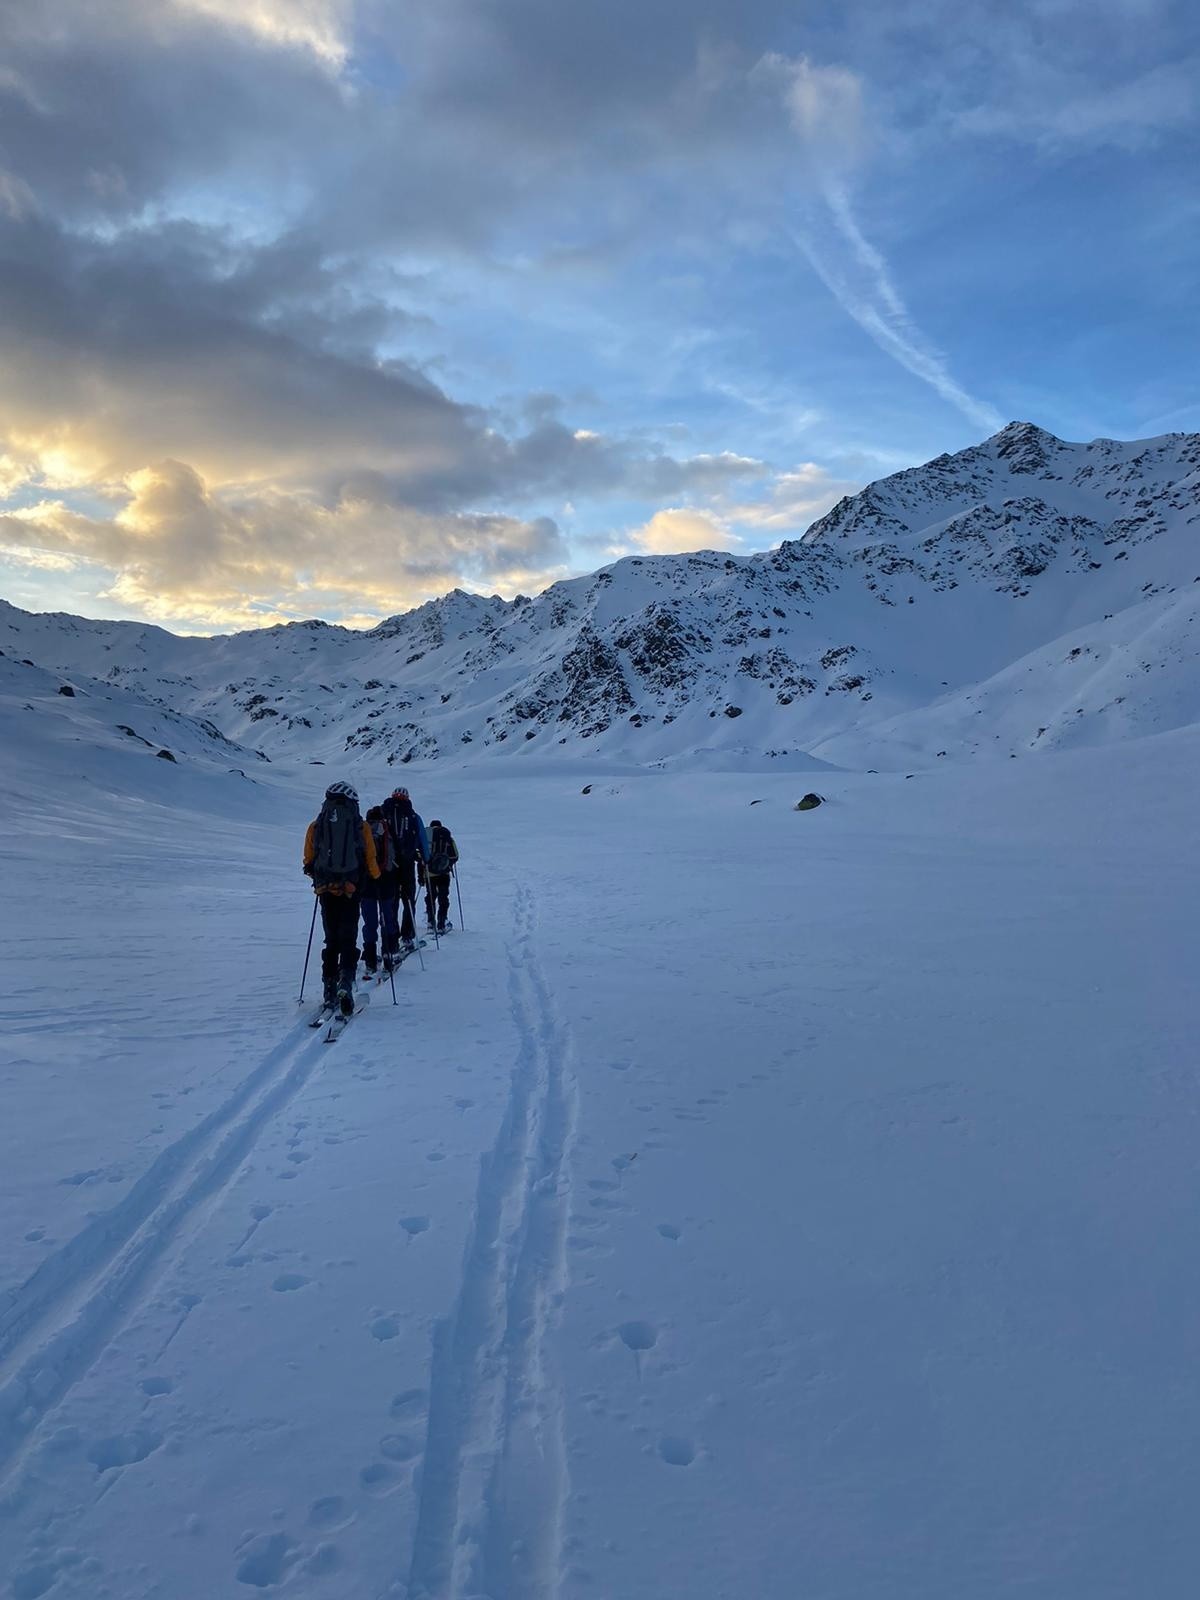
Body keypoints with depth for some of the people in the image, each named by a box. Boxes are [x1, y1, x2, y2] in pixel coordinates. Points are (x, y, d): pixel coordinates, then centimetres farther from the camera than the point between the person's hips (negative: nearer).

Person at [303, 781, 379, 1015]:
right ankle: (346, 981, -21)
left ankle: (330, 990, 14)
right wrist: (375, 877, 22)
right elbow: (371, 861, 2)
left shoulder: (316, 825, 5)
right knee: (348, 939, 1)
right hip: (351, 890, -2)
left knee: (331, 939, 14)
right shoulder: (361, 826, 1)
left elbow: (308, 861, 8)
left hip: (325, 889, 2)